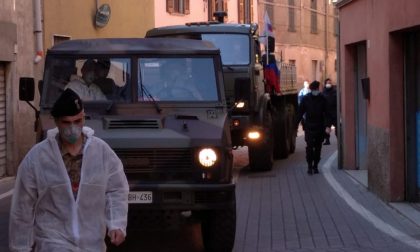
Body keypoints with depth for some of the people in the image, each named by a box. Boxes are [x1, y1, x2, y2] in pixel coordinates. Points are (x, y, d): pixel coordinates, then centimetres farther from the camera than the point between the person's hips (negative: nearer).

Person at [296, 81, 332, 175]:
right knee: (309, 146, -9)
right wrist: (296, 125, -2)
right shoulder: (305, 99, 0)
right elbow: (300, 113, 3)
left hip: (320, 127, 2)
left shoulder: (322, 99, 2)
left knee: (318, 147, 6)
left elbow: (326, 113, 1)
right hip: (309, 127, -2)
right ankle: (309, 165, -2)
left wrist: (327, 125, -10)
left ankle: (315, 166, 15)